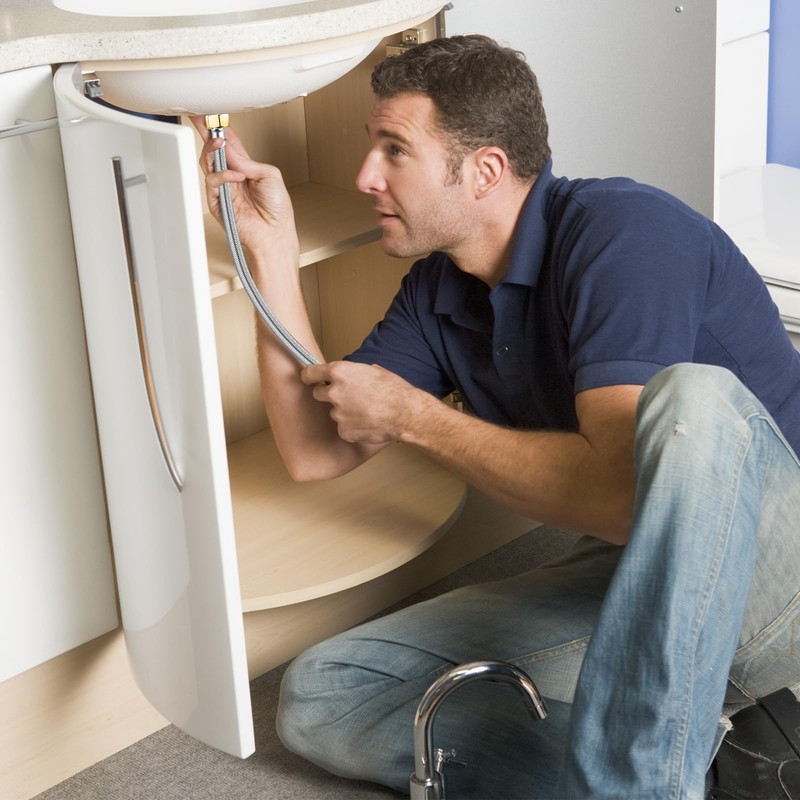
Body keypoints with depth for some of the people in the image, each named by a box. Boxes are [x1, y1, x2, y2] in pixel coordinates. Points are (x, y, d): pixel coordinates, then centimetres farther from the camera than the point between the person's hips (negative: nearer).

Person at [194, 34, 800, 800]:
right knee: (320, 699, -4)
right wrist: (271, 247, 0)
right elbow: (314, 450, 7)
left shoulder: (622, 234, -19)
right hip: (630, 580, 7)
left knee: (689, 397, -39)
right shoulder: (438, 290, 6)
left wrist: (410, 415, -17)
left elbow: (620, 494, -29)